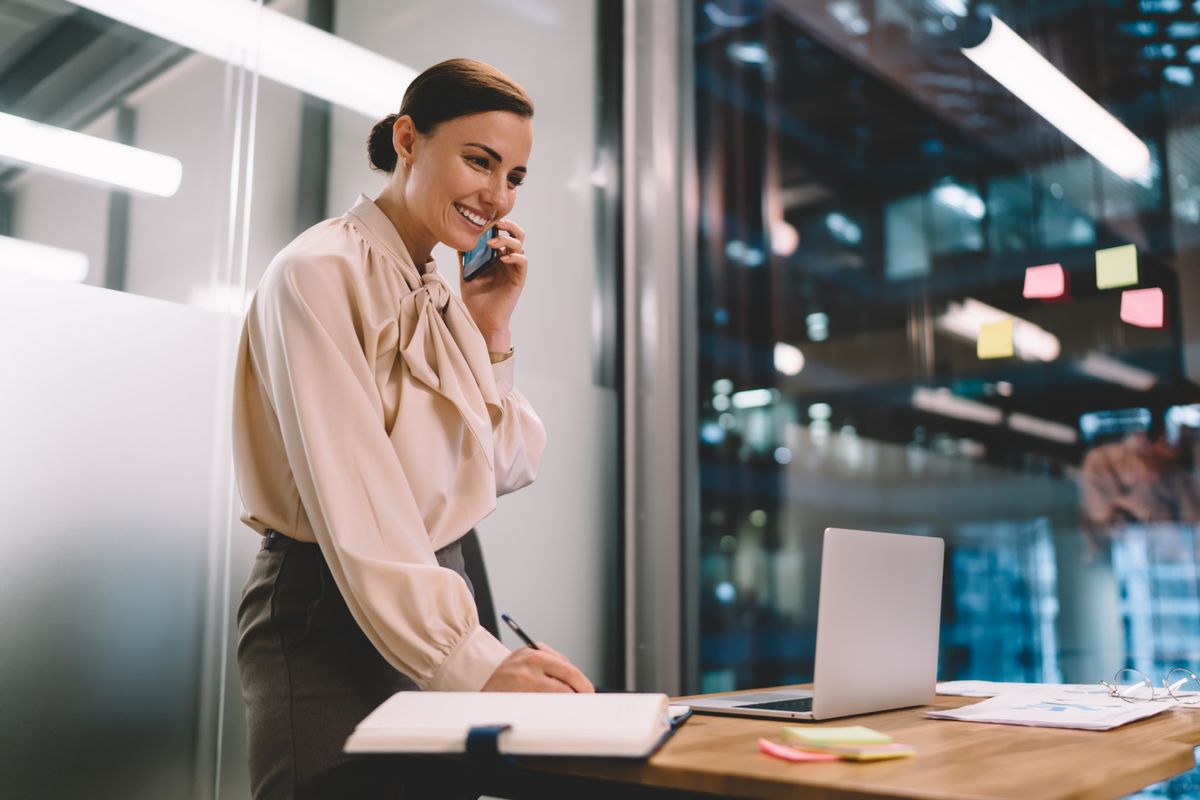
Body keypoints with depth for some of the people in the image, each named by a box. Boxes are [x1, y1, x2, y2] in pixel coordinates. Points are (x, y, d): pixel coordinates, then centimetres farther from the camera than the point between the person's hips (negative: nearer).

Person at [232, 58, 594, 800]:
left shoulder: (441, 299, 10)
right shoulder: (321, 272, -13)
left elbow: (504, 469, 11)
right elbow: (353, 495, -24)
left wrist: (492, 332, 1)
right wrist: (469, 655, -31)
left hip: (437, 597, 8)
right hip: (331, 615, -7)